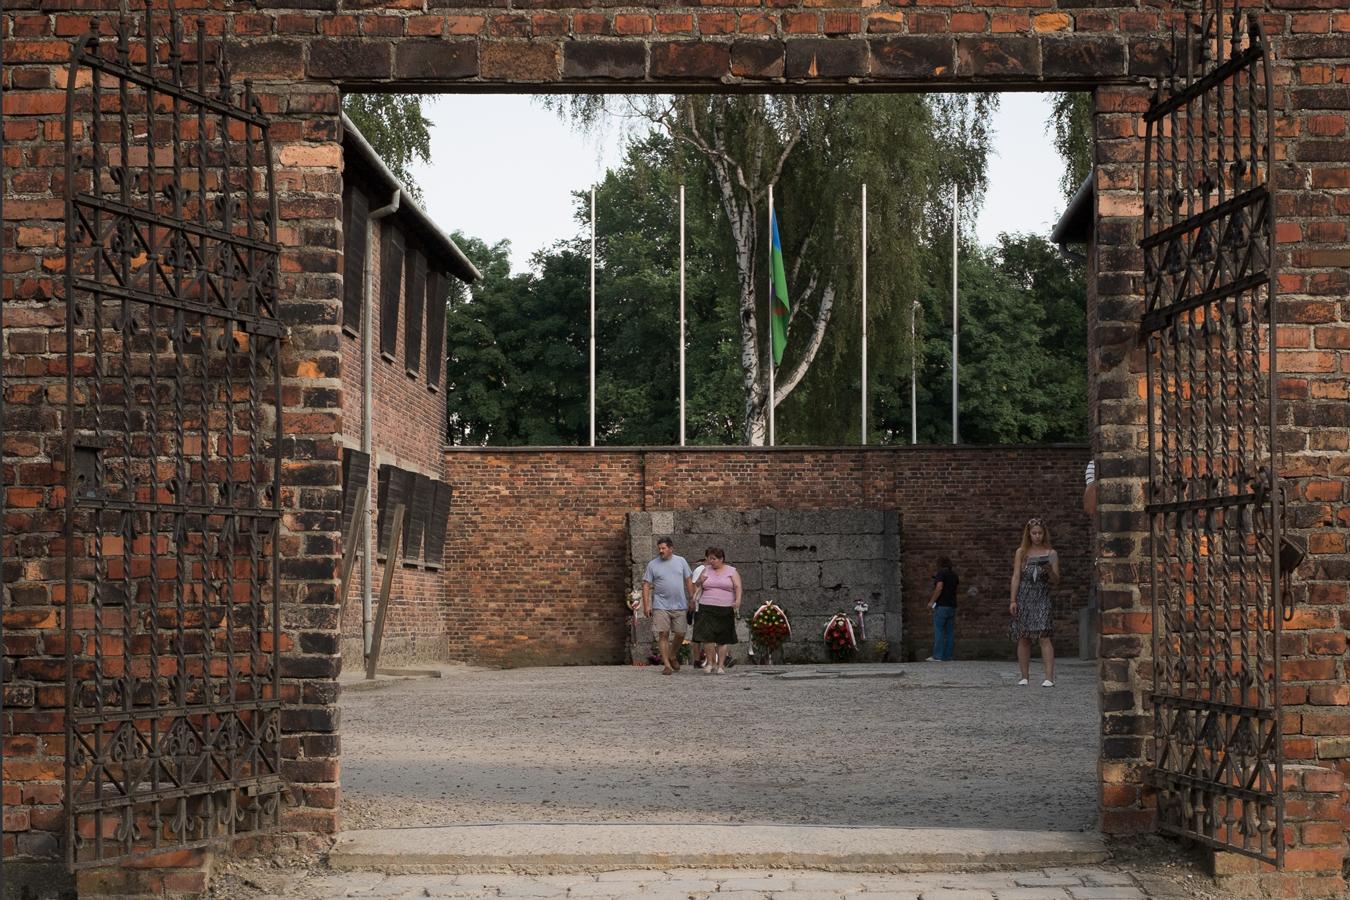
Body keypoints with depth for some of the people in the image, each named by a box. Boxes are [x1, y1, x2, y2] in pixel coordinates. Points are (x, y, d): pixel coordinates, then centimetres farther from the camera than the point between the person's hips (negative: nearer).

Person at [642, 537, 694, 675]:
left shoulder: (681, 561, 6)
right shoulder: (652, 565, 1)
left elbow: (688, 581, 12)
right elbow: (646, 585, 2)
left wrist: (691, 600, 8)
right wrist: (646, 605, -5)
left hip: (679, 606, 2)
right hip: (661, 606, -2)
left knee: (680, 635, 2)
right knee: (663, 634, -5)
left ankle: (672, 656, 29)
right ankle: (667, 665, 2)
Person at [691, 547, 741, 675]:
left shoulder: (732, 572, 7)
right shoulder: (707, 570, 15)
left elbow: (738, 587, -3)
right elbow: (697, 587, 23)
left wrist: (738, 600, -21)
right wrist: (700, 581, 0)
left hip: (725, 610, -2)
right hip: (707, 608, 2)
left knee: (723, 639, 0)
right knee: (707, 636, -10)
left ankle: (721, 665, 7)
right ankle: (711, 663, 4)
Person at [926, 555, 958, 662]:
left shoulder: (941, 573, -8)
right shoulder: (953, 575, 14)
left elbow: (939, 588, -20)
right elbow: (959, 581, 36)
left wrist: (932, 601, -15)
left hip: (942, 606, -7)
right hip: (952, 606, 7)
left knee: (938, 630, -7)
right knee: (949, 632, 5)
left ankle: (937, 656, -13)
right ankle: (947, 656, 3)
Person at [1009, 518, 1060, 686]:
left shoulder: (1051, 554, 5)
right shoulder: (1021, 552, 9)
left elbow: (1056, 581, 4)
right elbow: (1016, 577, 6)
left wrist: (1049, 571, -17)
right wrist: (1013, 600, -1)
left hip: (1042, 597, -2)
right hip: (1023, 597, 2)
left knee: (1043, 636, -14)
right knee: (1023, 638, 3)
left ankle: (1049, 677, -19)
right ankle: (1025, 676, 11)